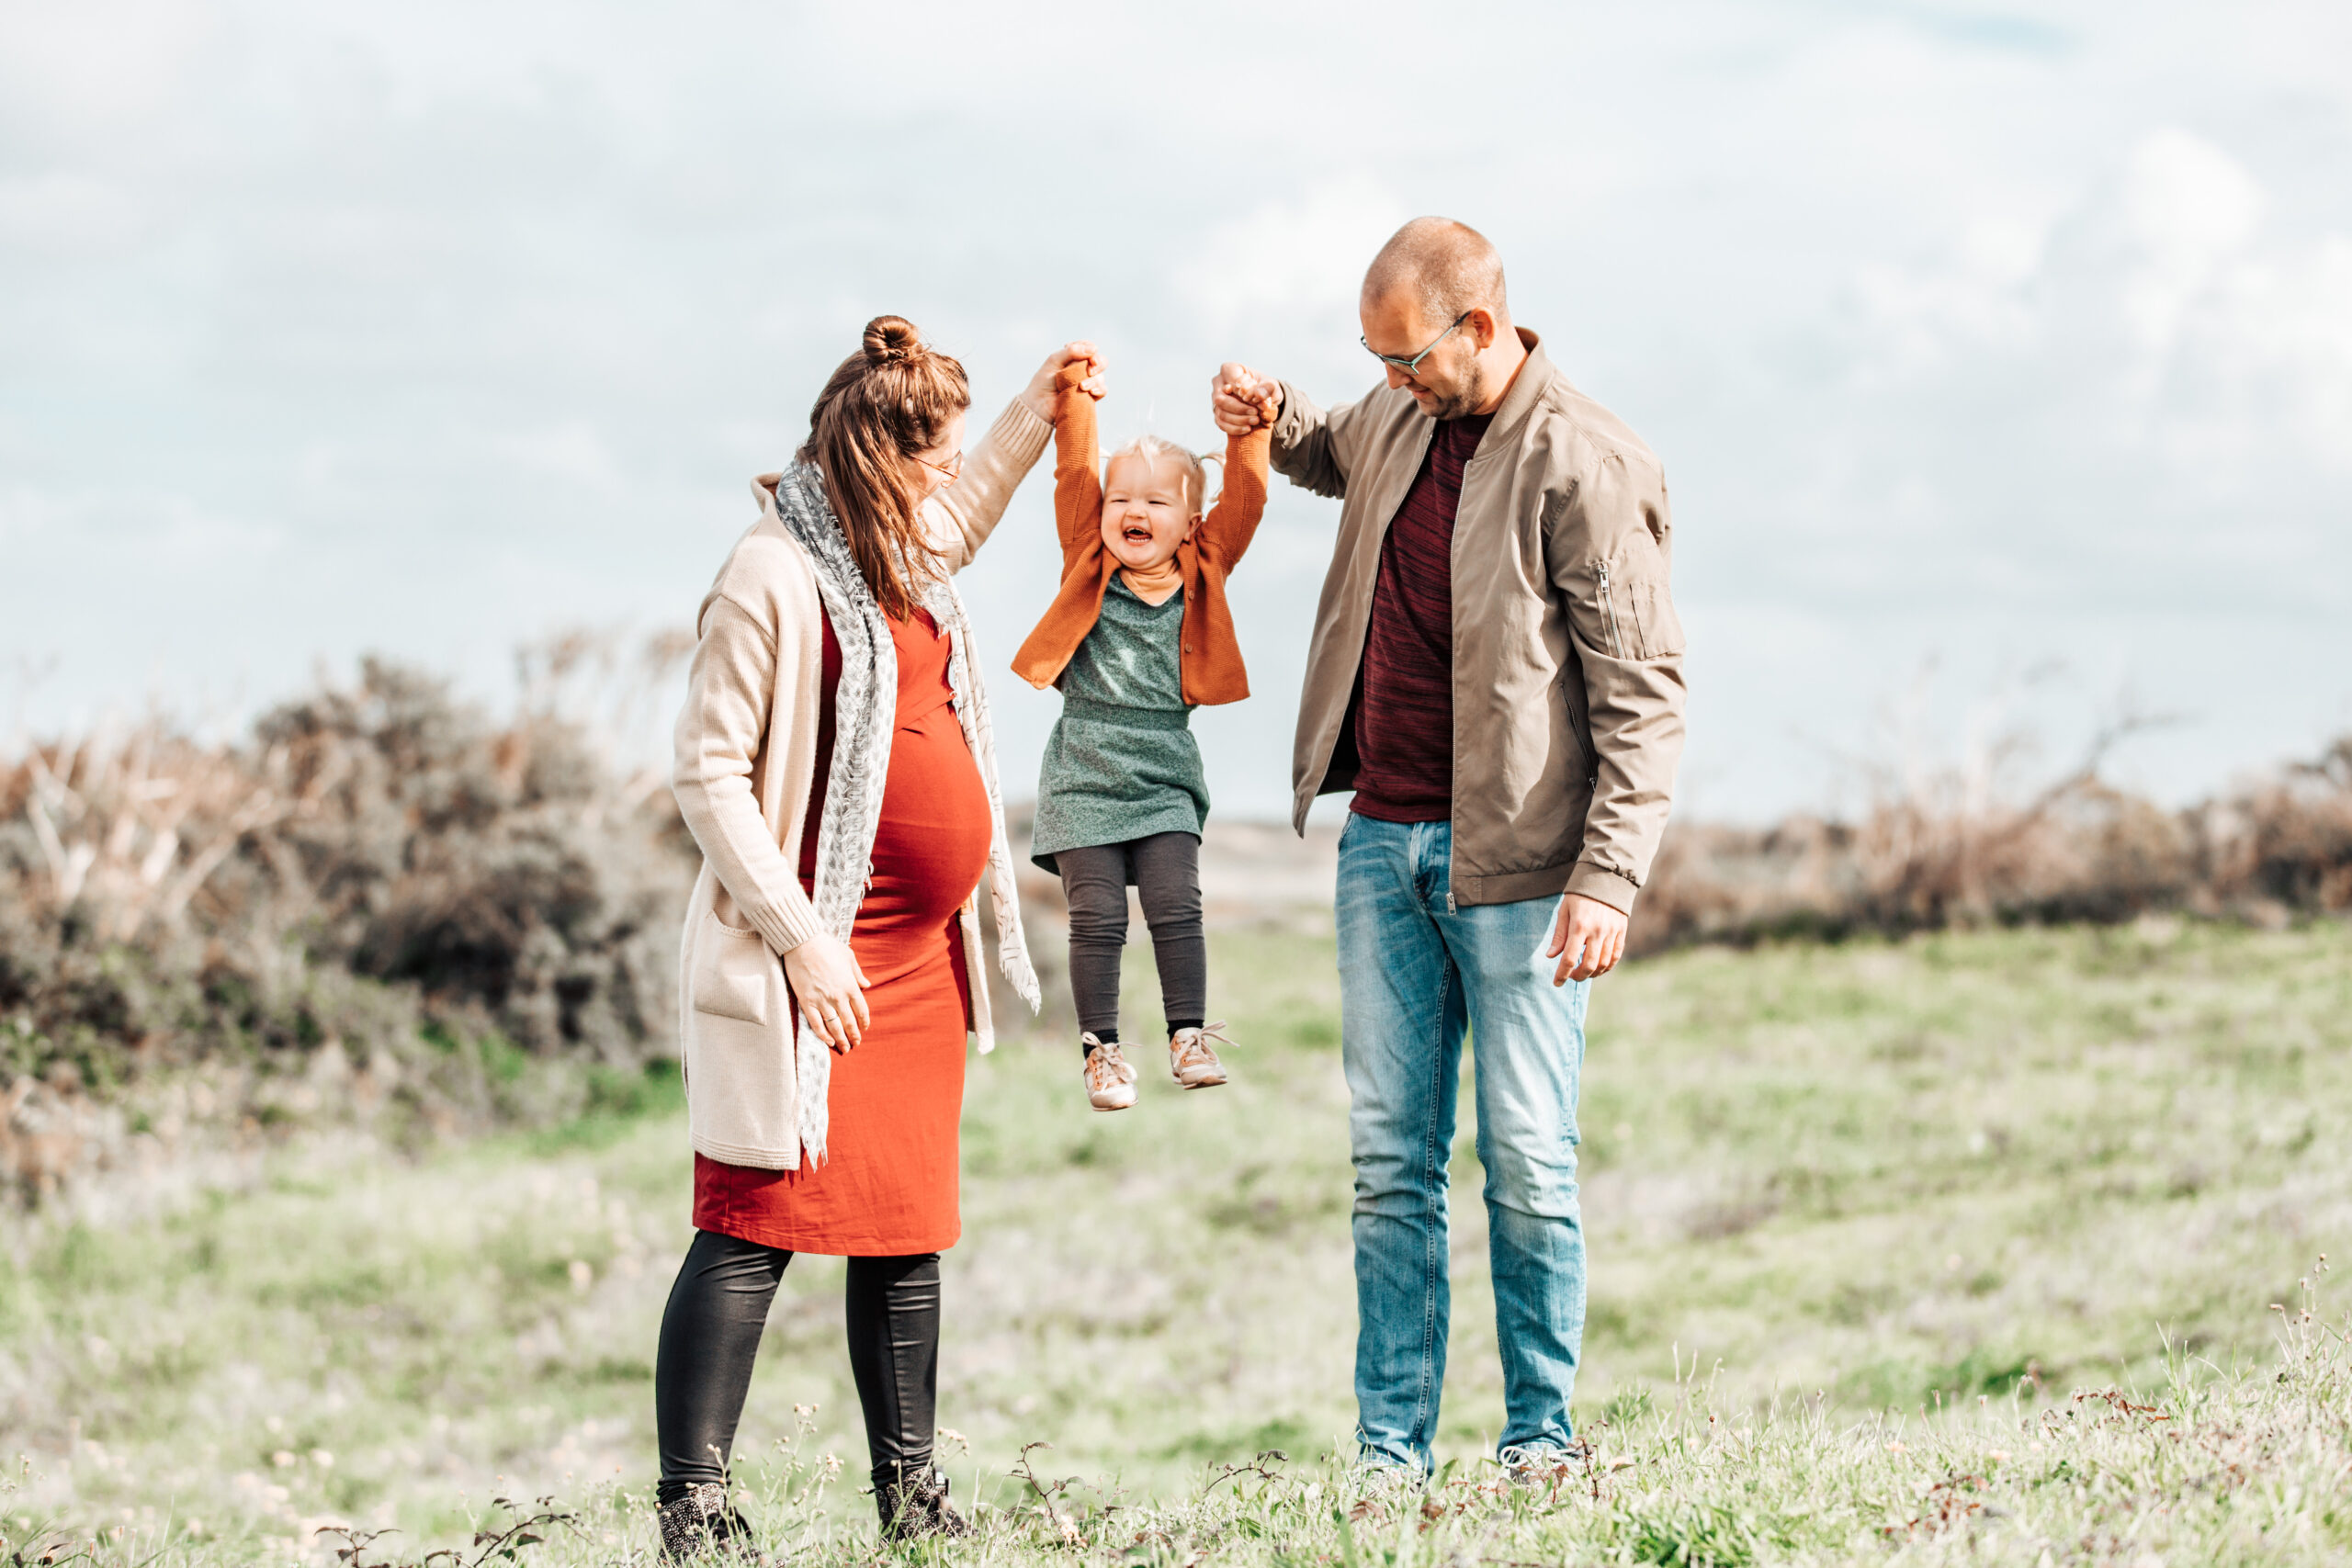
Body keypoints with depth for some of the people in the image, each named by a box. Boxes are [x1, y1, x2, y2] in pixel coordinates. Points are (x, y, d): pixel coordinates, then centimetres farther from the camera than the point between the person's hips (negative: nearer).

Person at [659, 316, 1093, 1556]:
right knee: (755, 1227, -8)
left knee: (908, 1227, 12)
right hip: (811, 967, -9)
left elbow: (960, 522, 41)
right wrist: (801, 938, -20)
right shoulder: (774, 578, -14)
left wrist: (1037, 414, 35)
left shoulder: (902, 555, 13)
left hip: (919, 955, 9)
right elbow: (708, 777, -16)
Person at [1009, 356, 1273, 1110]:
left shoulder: (1201, 574, 5)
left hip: (1164, 783, 1)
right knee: (1097, 918, -3)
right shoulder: (1088, 566, 3)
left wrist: (1248, 426, -14)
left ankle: (1189, 1036, 3)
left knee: (1176, 905, -8)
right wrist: (1073, 396, -13)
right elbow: (1075, 475, -4)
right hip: (1084, 778, -1)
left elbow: (1244, 498, -3)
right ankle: (1101, 1049, 6)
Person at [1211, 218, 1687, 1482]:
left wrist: (1610, 877, -20)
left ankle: (1541, 1444, 12)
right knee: (1390, 1163, 6)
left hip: (1510, 858, -6)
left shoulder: (1583, 466, -12)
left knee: (1528, 1166, -1)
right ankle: (1390, 1453, 11)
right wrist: (1274, 419, 12)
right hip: (1381, 841, 6)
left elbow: (1644, 689, -13)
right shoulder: (1401, 418, 9)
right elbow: (1335, 457, 36)